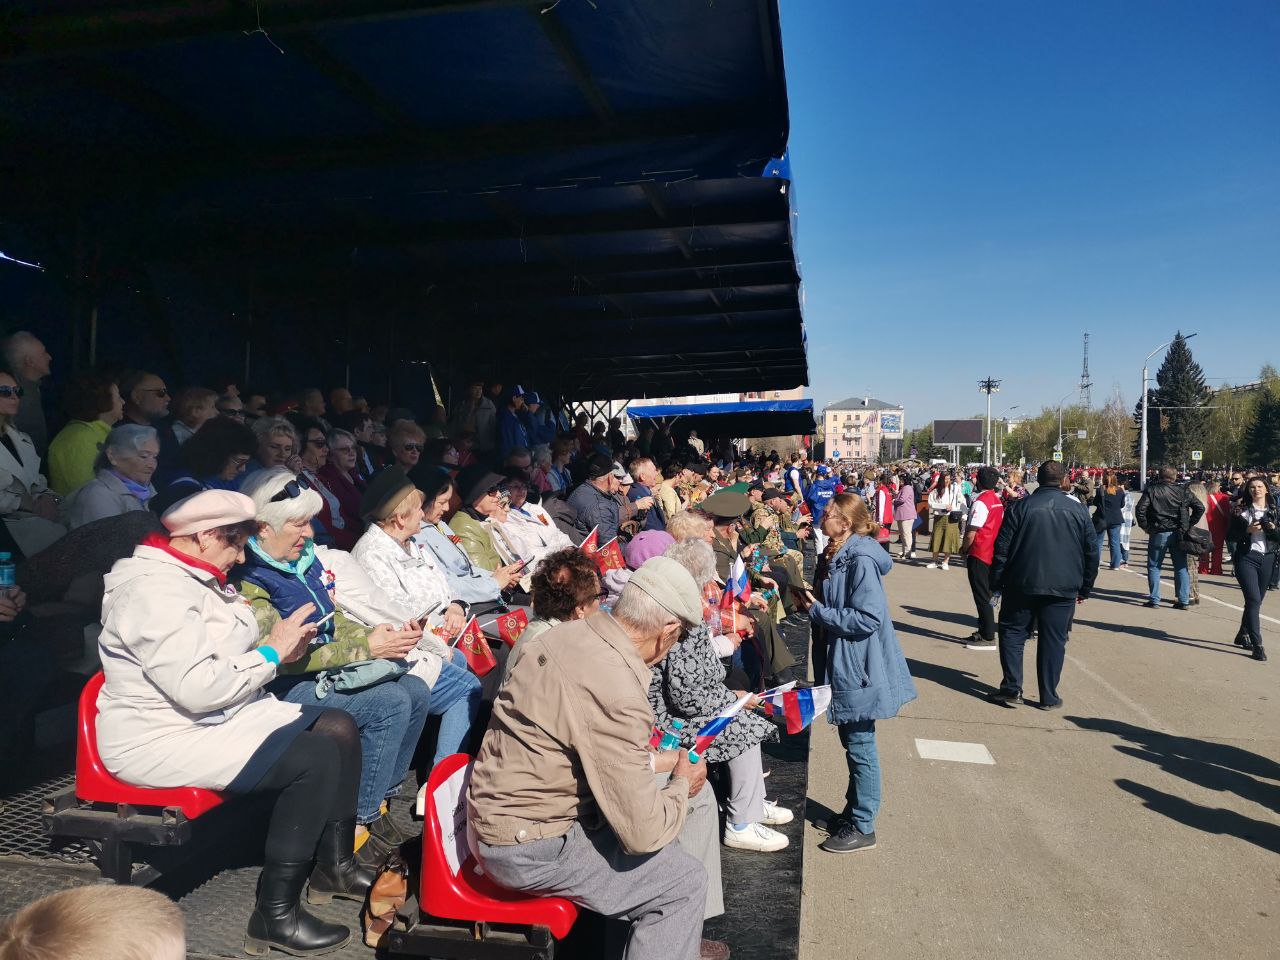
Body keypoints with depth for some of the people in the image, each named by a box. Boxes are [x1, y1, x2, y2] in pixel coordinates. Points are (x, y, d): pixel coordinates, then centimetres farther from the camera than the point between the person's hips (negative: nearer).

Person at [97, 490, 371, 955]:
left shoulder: (195, 578, 10)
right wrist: (271, 652, -17)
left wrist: (278, 647, -2)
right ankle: (275, 914, -12)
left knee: (338, 728, 4)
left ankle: (334, 863, 16)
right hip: (163, 739, -10)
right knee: (316, 758, -23)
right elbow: (197, 687, -29)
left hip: (222, 714, 10)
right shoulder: (154, 589, -22)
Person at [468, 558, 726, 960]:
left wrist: (653, 762, 16)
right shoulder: (618, 696, -29)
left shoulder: (566, 633, -3)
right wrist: (681, 785, -5)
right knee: (686, 882, 0)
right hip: (528, 849, -9)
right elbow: (643, 833, -22)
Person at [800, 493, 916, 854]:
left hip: (859, 667, -9)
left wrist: (818, 611, -20)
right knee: (851, 740, 20)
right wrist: (812, 604, 1)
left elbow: (867, 619, -26)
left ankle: (862, 827, 15)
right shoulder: (836, 555, 8)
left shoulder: (861, 561, -22)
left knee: (860, 746, 2)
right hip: (842, 663, 9)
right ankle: (853, 810, 35)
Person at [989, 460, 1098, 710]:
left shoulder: (1020, 507, -3)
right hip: (1063, 588, 2)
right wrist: (1085, 589, 17)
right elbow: (1092, 551, 9)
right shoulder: (1078, 510, 3)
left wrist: (997, 582, 3)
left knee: (1012, 633, 10)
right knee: (1054, 640, 7)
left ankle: (1012, 689, 4)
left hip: (1022, 585, -1)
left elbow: (1002, 548, -4)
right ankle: (1049, 697, 11)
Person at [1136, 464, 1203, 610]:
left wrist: (1146, 527, 0)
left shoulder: (1151, 490, -4)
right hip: (1178, 534, 2)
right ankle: (1184, 600, 10)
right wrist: (1189, 524, 9)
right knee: (1181, 567, 9)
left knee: (1154, 566, 6)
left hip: (1158, 534, -2)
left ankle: (1154, 599, 4)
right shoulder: (1182, 491, 3)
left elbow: (1140, 509, -12)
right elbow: (1200, 508, 3)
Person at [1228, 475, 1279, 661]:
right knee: (1254, 600, -12)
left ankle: (1242, 636, 27)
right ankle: (1257, 645, -12)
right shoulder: (1241, 510, 2)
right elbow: (1230, 536, 0)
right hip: (1246, 558, -3)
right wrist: (1248, 530, -15)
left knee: (1255, 601, 10)